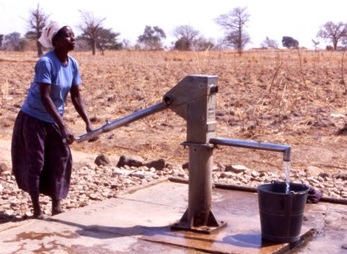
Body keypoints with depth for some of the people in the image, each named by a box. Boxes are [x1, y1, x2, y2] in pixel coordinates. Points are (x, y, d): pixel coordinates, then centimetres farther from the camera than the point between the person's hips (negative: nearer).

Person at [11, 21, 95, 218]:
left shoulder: (72, 63, -3)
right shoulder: (45, 62, -23)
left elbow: (76, 96, 2)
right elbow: (44, 97, -27)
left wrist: (88, 123, -7)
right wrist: (63, 126, -32)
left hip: (53, 120, 7)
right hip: (33, 119, -7)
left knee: (62, 159, 5)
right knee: (36, 162, -1)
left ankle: (57, 206, 14)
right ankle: (37, 210, 10)